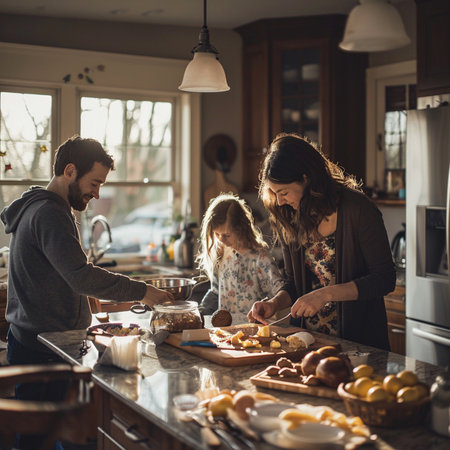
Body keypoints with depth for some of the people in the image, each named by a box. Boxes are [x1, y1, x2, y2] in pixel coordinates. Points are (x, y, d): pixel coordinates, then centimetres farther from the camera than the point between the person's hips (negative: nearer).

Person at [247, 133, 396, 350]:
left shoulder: (358, 209, -10)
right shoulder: (290, 218, 5)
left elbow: (384, 279, -10)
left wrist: (326, 294, -18)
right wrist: (274, 303, -5)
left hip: (359, 336, -4)